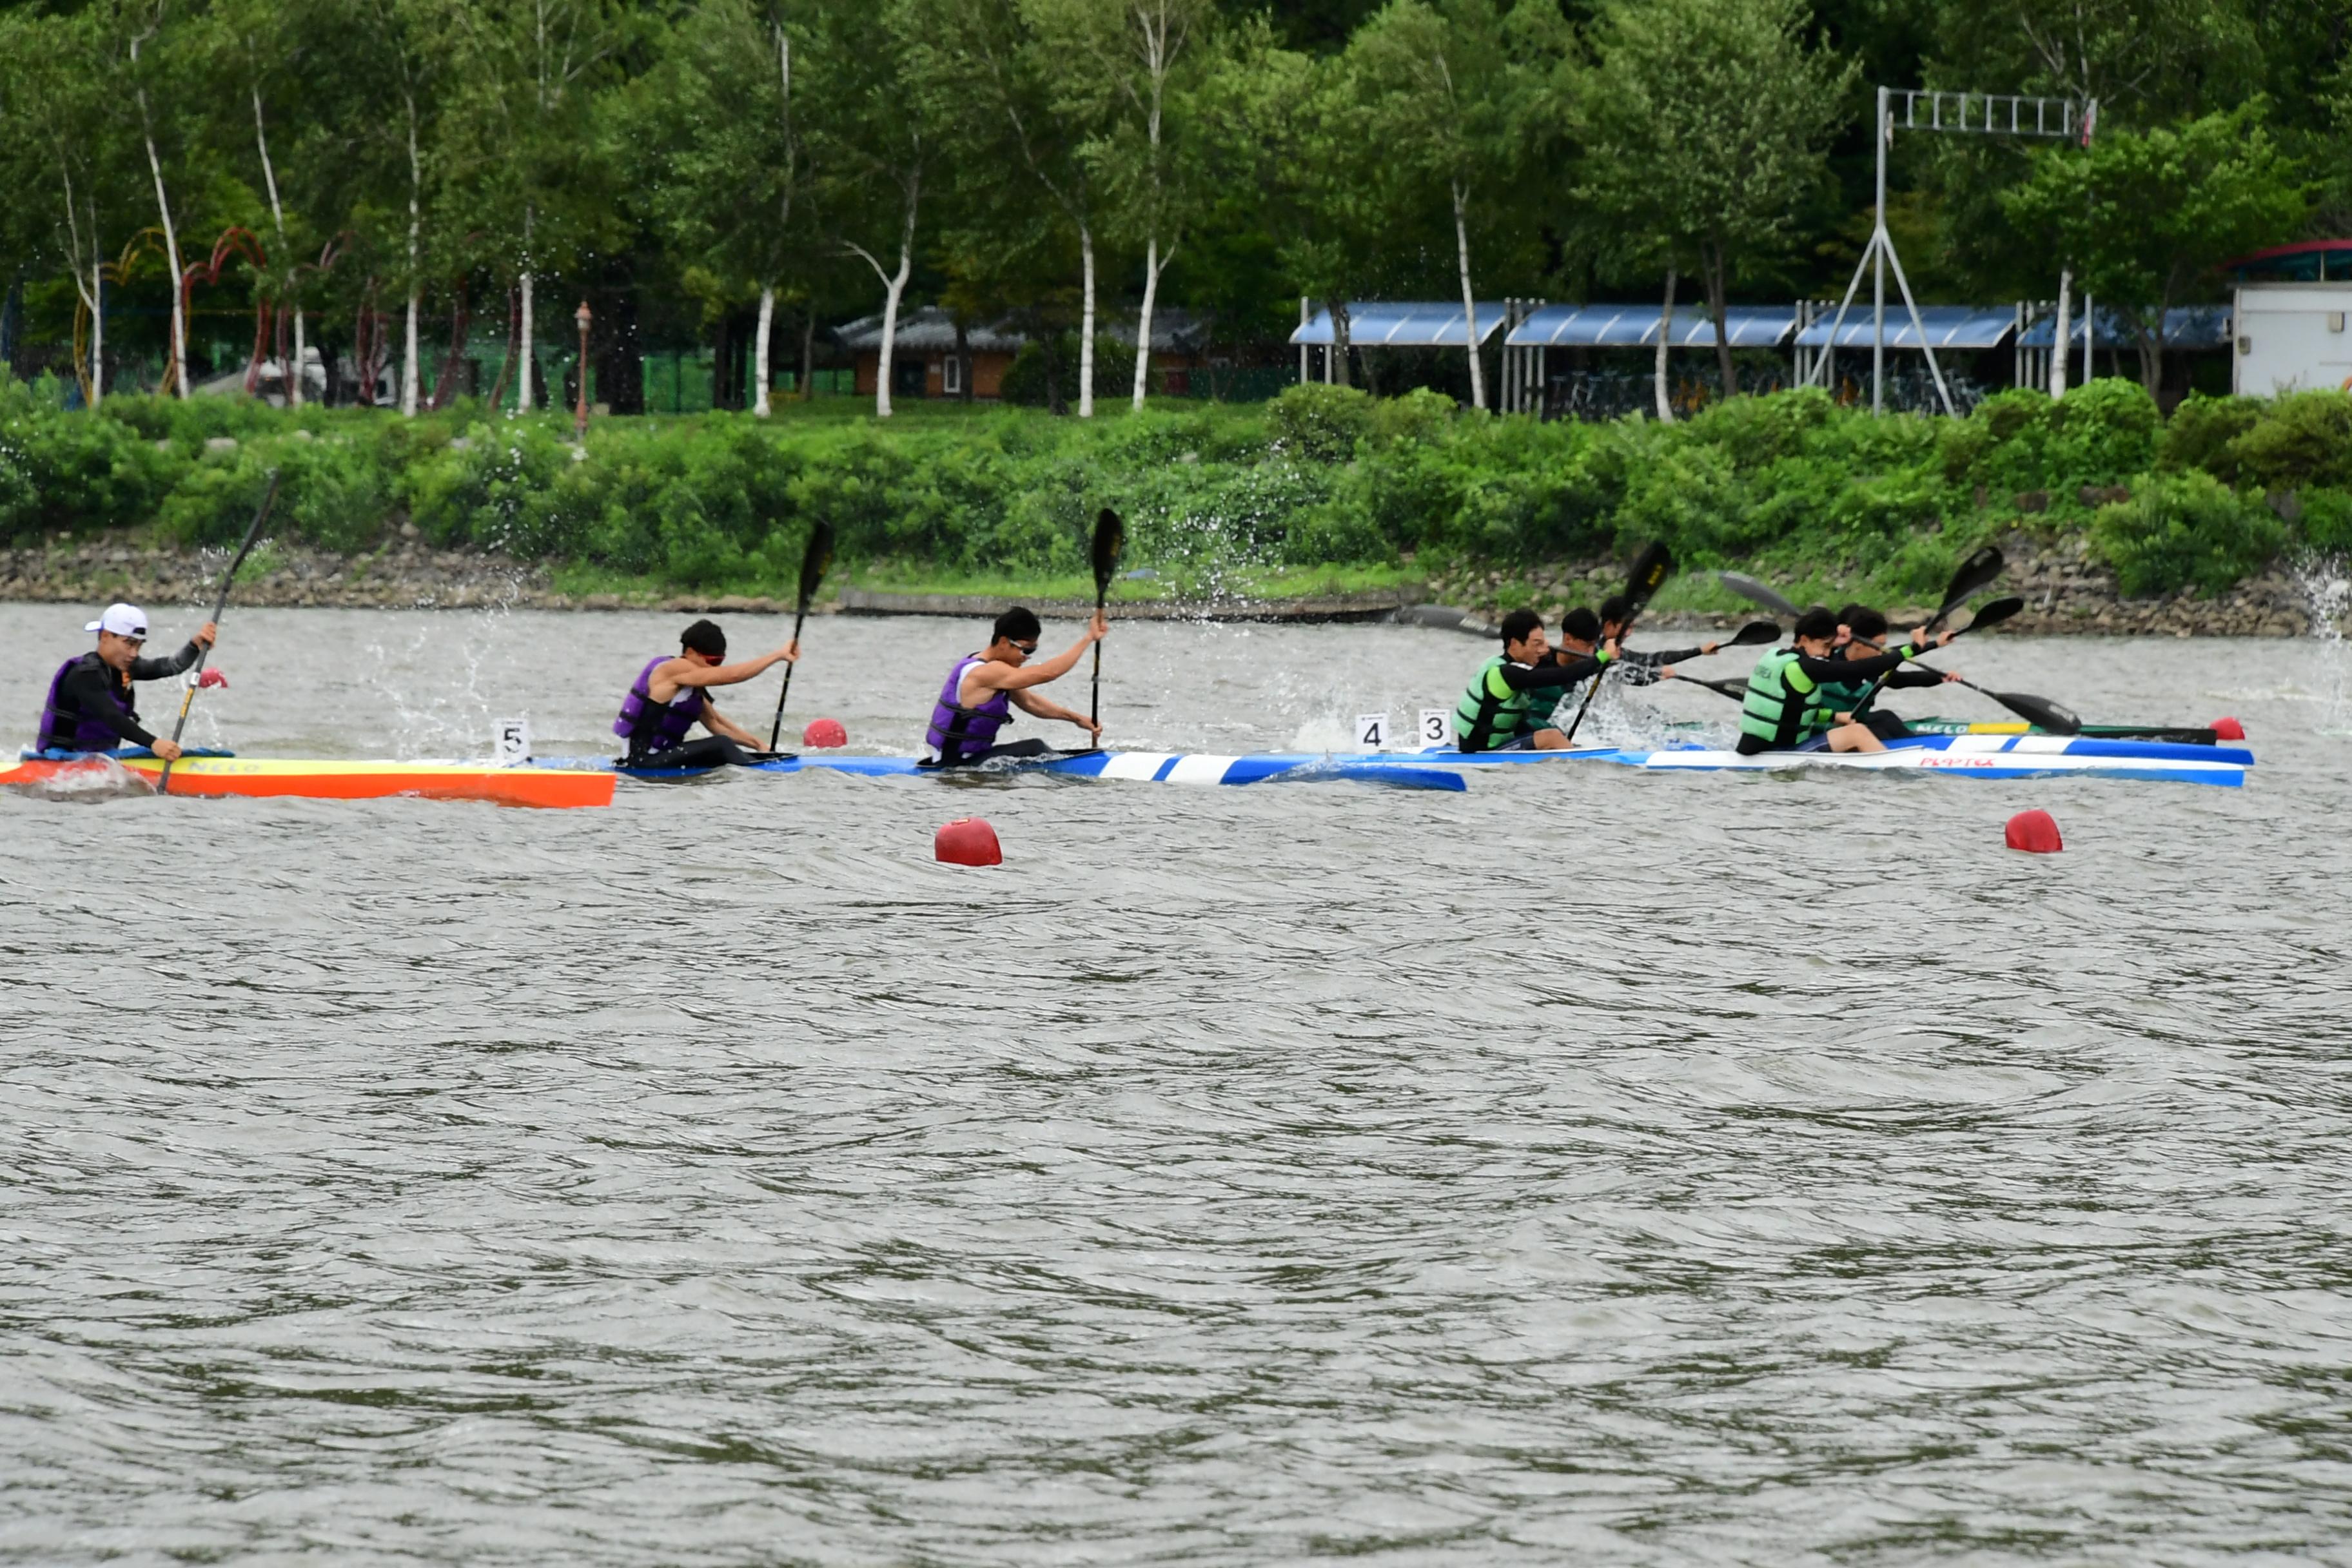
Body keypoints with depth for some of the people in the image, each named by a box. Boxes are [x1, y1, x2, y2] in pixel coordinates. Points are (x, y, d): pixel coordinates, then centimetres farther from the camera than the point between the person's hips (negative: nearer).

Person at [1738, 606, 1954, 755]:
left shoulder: (1774, 657, 10)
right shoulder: (1804, 667, -18)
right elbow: (1863, 670, -18)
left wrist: (1833, 716, 13)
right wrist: (1912, 649, -12)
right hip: (1777, 757, -10)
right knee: (1857, 733, -11)